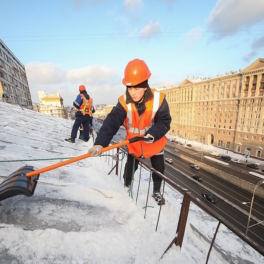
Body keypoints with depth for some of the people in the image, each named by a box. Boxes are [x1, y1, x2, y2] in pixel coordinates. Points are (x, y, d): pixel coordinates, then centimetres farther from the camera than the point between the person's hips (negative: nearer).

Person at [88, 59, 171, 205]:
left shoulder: (158, 99, -25)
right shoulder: (124, 101, -24)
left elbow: (164, 122, -18)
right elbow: (111, 121, -35)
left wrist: (154, 133, -39)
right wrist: (100, 143, -49)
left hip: (155, 143, 1)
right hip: (134, 143, 0)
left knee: (159, 169, 16)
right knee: (130, 168, 13)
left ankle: (156, 192, 45)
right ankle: (126, 187, 45)